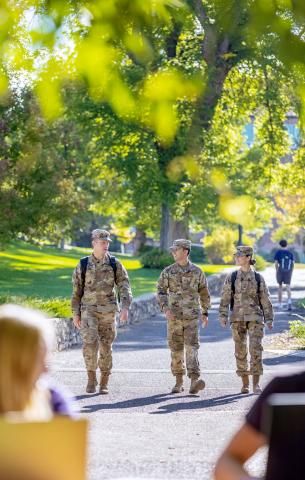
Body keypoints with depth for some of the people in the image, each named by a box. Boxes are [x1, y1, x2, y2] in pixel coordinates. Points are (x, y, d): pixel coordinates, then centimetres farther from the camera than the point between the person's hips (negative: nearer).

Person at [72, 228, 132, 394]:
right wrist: (75, 314, 2)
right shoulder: (83, 265, 2)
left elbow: (124, 287, -5)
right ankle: (91, 378, -4)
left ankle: (104, 383, 15)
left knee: (106, 347, 4)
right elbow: (76, 291, 6)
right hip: (89, 310, -1)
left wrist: (125, 307, -20)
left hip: (108, 312, 1)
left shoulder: (115, 264, 1)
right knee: (90, 343, -18)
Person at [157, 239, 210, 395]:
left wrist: (205, 313, 13)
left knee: (192, 347, -14)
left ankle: (194, 381, -25)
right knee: (176, 349, 6)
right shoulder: (168, 272, 3)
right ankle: (179, 383, 17)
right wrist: (165, 308, -17)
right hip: (174, 317, 2)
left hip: (192, 316, -1)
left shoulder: (197, 272, 2)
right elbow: (161, 291, -1)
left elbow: (204, 293, 12)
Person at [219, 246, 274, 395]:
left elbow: (265, 300, 5)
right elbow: (225, 298, -1)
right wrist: (223, 316, -11)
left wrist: (269, 319, -1)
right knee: (240, 351, 3)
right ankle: (245, 384, 14)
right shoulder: (231, 277, 2)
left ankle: (256, 384, -7)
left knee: (255, 349, -12)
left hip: (255, 318, -1)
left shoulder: (258, 278, 2)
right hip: (238, 318, 1)